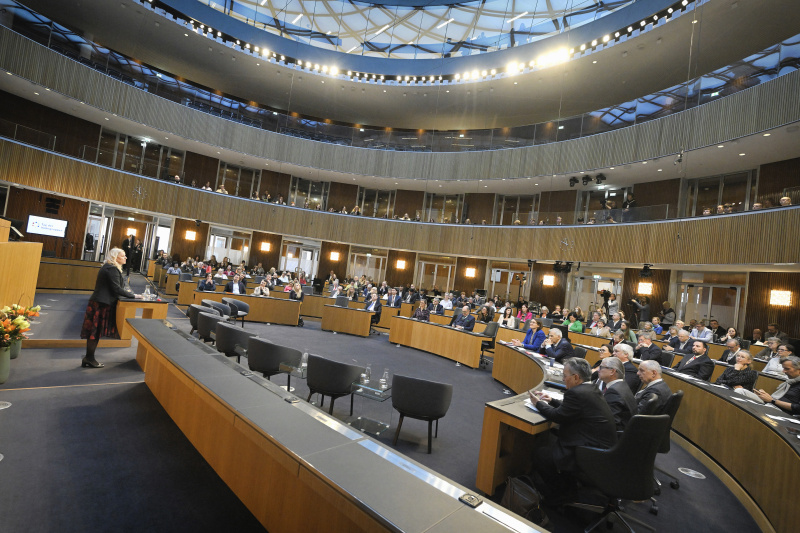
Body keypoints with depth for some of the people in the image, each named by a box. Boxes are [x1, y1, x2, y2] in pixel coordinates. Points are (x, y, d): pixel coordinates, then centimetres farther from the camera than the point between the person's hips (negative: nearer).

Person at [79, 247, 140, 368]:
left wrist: (125, 291, 10)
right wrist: (133, 295, -12)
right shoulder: (112, 269, -16)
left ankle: (88, 358, 22)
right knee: (96, 331, 0)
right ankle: (89, 359, 9)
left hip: (99, 302, 10)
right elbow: (116, 289, -19)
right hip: (102, 304, -10)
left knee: (95, 332, 14)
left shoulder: (108, 267, 16)